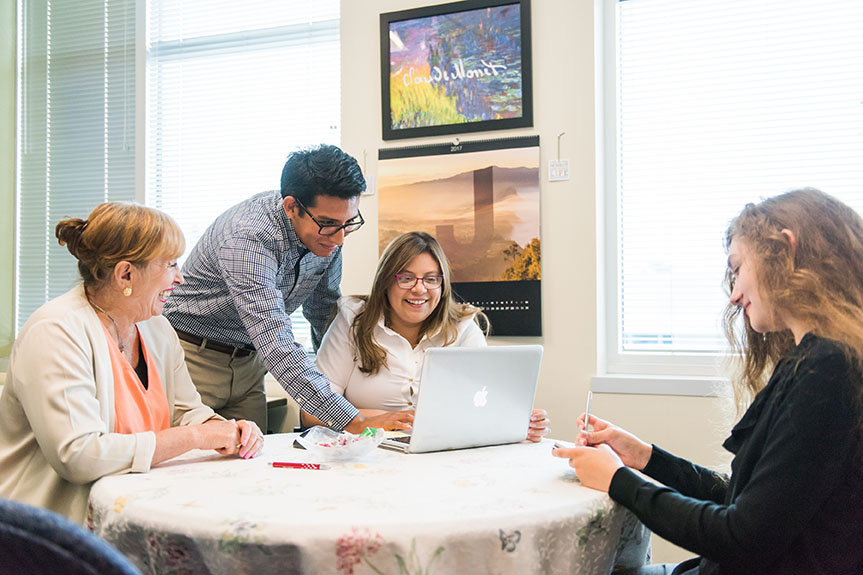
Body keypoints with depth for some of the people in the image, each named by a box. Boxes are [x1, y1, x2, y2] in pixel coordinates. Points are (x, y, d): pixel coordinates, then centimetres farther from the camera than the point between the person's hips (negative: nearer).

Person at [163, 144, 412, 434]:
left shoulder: (328, 232, -10)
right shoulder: (247, 239, -33)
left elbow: (323, 307, 8)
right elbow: (278, 347, -40)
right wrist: (355, 423, -45)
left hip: (248, 361, 6)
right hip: (194, 355, -6)